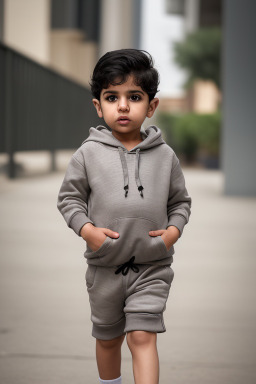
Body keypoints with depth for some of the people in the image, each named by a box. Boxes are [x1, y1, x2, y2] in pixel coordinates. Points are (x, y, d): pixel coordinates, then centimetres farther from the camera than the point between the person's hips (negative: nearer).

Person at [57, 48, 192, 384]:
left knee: (142, 336, -10)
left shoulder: (165, 155, -1)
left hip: (152, 267, -1)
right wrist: (87, 229, -13)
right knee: (108, 338, 18)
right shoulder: (88, 153, -4)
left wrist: (174, 230, -8)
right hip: (105, 266, 1)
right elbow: (69, 197, 2)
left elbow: (180, 201, 10)